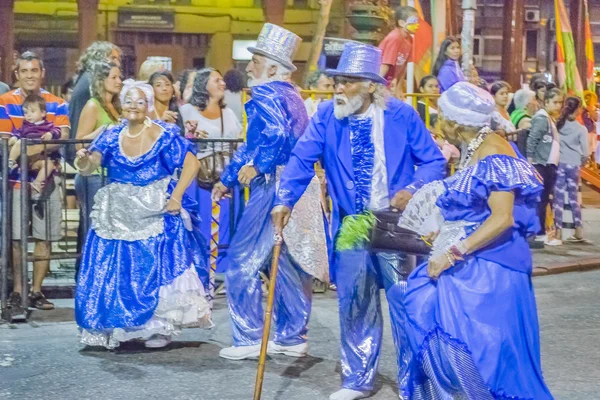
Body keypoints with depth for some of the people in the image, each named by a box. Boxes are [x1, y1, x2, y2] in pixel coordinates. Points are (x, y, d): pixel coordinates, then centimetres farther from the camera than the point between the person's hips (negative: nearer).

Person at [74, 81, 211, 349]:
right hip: (118, 216, 3)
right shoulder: (112, 136, 4)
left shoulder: (163, 135, -4)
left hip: (156, 214, -3)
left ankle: (160, 327, 11)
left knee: (156, 269, -1)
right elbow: (91, 166, -8)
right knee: (114, 271, 3)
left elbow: (191, 163, -7)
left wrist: (176, 197, -16)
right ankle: (117, 326, 17)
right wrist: (84, 161, -32)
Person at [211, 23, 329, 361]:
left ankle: (249, 339, 0)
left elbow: (276, 134, -29)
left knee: (243, 261, -2)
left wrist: (256, 166, -35)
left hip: (275, 190, -10)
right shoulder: (293, 97, 20)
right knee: (291, 263, 13)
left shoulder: (265, 96, -9)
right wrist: (228, 179, 31)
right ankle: (292, 337, 19)